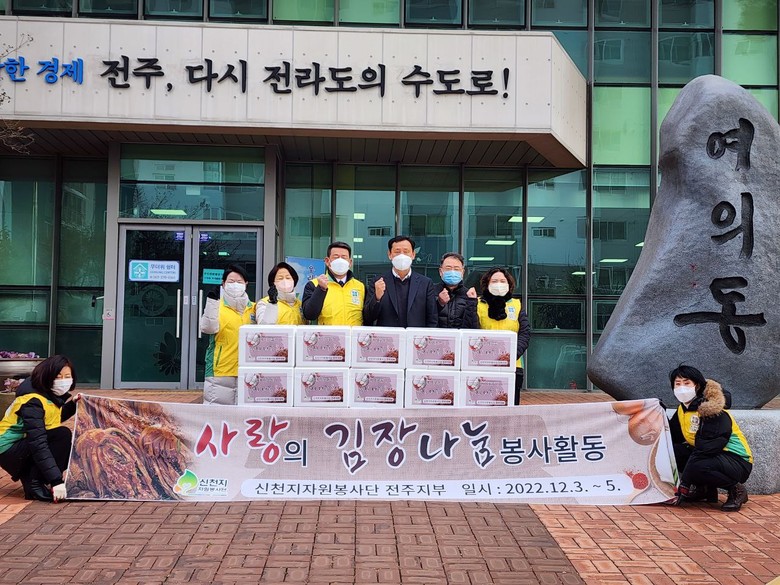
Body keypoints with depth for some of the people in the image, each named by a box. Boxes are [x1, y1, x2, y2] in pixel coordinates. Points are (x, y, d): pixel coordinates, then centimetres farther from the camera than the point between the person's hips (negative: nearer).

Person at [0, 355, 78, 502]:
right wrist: (56, 481, -38)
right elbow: (38, 444, -33)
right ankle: (34, 485, -19)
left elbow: (56, 418, 19)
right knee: (63, 435, -27)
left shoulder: (53, 395, 1)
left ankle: (27, 475, 5)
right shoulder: (33, 401, -26)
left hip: (26, 447, 9)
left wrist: (72, 404, -1)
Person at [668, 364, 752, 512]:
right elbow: (673, 438, 4)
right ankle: (705, 489, 5)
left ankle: (736, 490, -9)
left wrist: (684, 483, -30)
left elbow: (707, 448, -29)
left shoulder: (712, 410, -22)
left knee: (696, 467, -36)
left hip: (738, 461, -8)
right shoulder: (682, 410, 5)